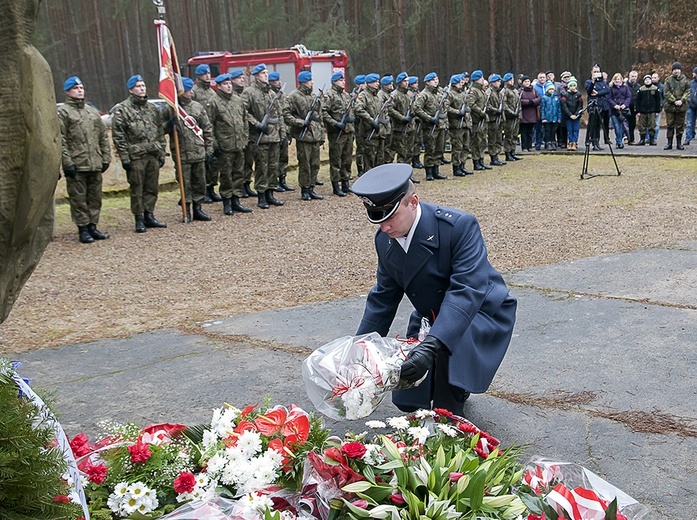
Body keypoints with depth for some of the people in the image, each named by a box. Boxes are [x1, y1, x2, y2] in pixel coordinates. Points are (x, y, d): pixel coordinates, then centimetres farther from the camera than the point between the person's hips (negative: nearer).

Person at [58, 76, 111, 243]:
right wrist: (67, 163, -14)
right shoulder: (63, 112, -1)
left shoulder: (93, 112, 17)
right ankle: (83, 229, 6)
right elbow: (60, 140, -8)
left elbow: (104, 137, 18)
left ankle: (92, 226, 19)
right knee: (78, 198, -1)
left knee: (95, 197, 9)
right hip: (76, 165, -6)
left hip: (95, 165, 6)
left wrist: (106, 158, 9)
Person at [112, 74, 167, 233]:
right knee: (137, 189, 1)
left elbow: (160, 132, 18)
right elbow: (118, 135, -8)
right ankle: (139, 219, 10)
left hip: (153, 155, 5)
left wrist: (161, 153, 12)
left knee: (152, 188, 10)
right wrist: (124, 157, -12)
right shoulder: (122, 109, -4)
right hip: (136, 157, -5)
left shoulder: (152, 108, 14)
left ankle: (149, 216, 22)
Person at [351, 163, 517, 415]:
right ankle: (457, 384, 31)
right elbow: (383, 297, 3)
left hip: (482, 313, -6)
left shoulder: (460, 226, -30)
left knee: (448, 347, -38)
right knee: (407, 400, 2)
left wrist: (432, 345, -50)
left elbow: (467, 291, -39)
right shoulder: (385, 239, -9)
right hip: (432, 319, 6)